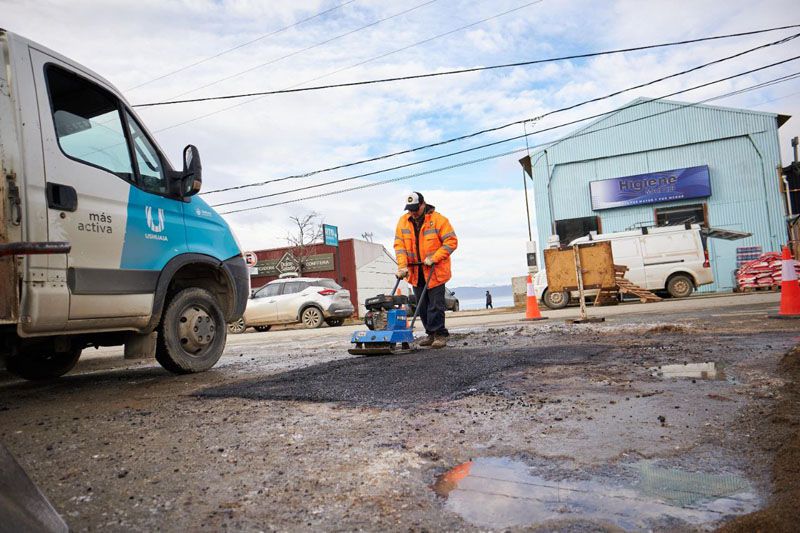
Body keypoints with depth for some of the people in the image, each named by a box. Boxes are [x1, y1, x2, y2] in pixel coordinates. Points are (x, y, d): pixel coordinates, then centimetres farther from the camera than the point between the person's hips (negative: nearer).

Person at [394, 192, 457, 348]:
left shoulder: (438, 219, -9)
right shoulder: (403, 221, 4)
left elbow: (451, 241, -11)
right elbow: (399, 245, 2)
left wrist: (433, 258, -18)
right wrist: (402, 265, -11)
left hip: (435, 271, -5)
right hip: (415, 273, 5)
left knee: (435, 305, -7)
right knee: (422, 306, 10)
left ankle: (440, 334, 2)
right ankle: (431, 334, 21)